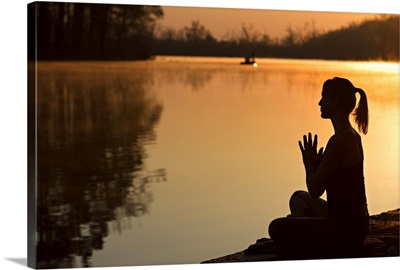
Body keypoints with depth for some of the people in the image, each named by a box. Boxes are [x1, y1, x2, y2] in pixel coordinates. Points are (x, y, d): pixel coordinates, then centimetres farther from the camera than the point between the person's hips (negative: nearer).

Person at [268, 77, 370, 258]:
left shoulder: (340, 140, -22)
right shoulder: (352, 135, 10)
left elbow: (315, 190, -18)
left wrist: (309, 164, 0)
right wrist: (314, 164, 4)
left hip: (346, 230, -11)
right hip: (355, 221, 11)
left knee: (277, 228, -12)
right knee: (299, 197, 30)